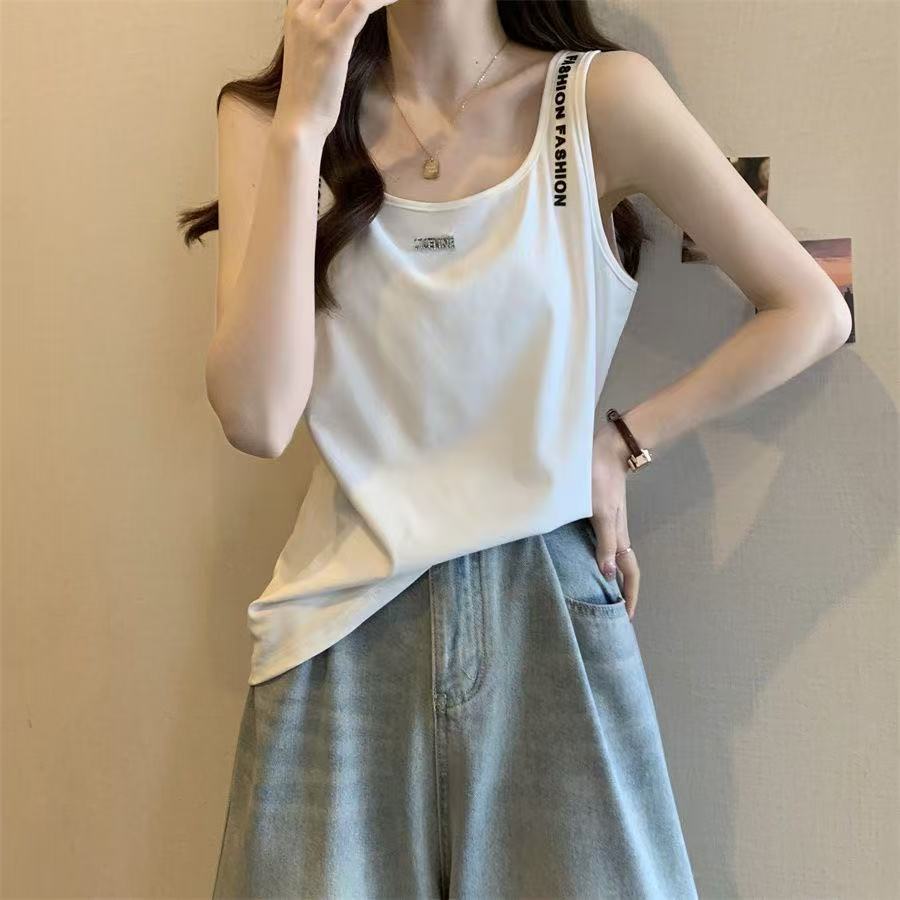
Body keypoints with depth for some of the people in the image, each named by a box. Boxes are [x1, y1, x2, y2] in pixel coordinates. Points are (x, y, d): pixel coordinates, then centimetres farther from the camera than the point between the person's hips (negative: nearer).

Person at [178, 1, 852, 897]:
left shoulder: (603, 96, -4)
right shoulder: (267, 115, 1)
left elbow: (811, 312, 1)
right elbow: (258, 419, -13)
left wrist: (621, 441, -6)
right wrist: (299, 123, -15)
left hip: (548, 609, -1)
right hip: (347, 628, 2)